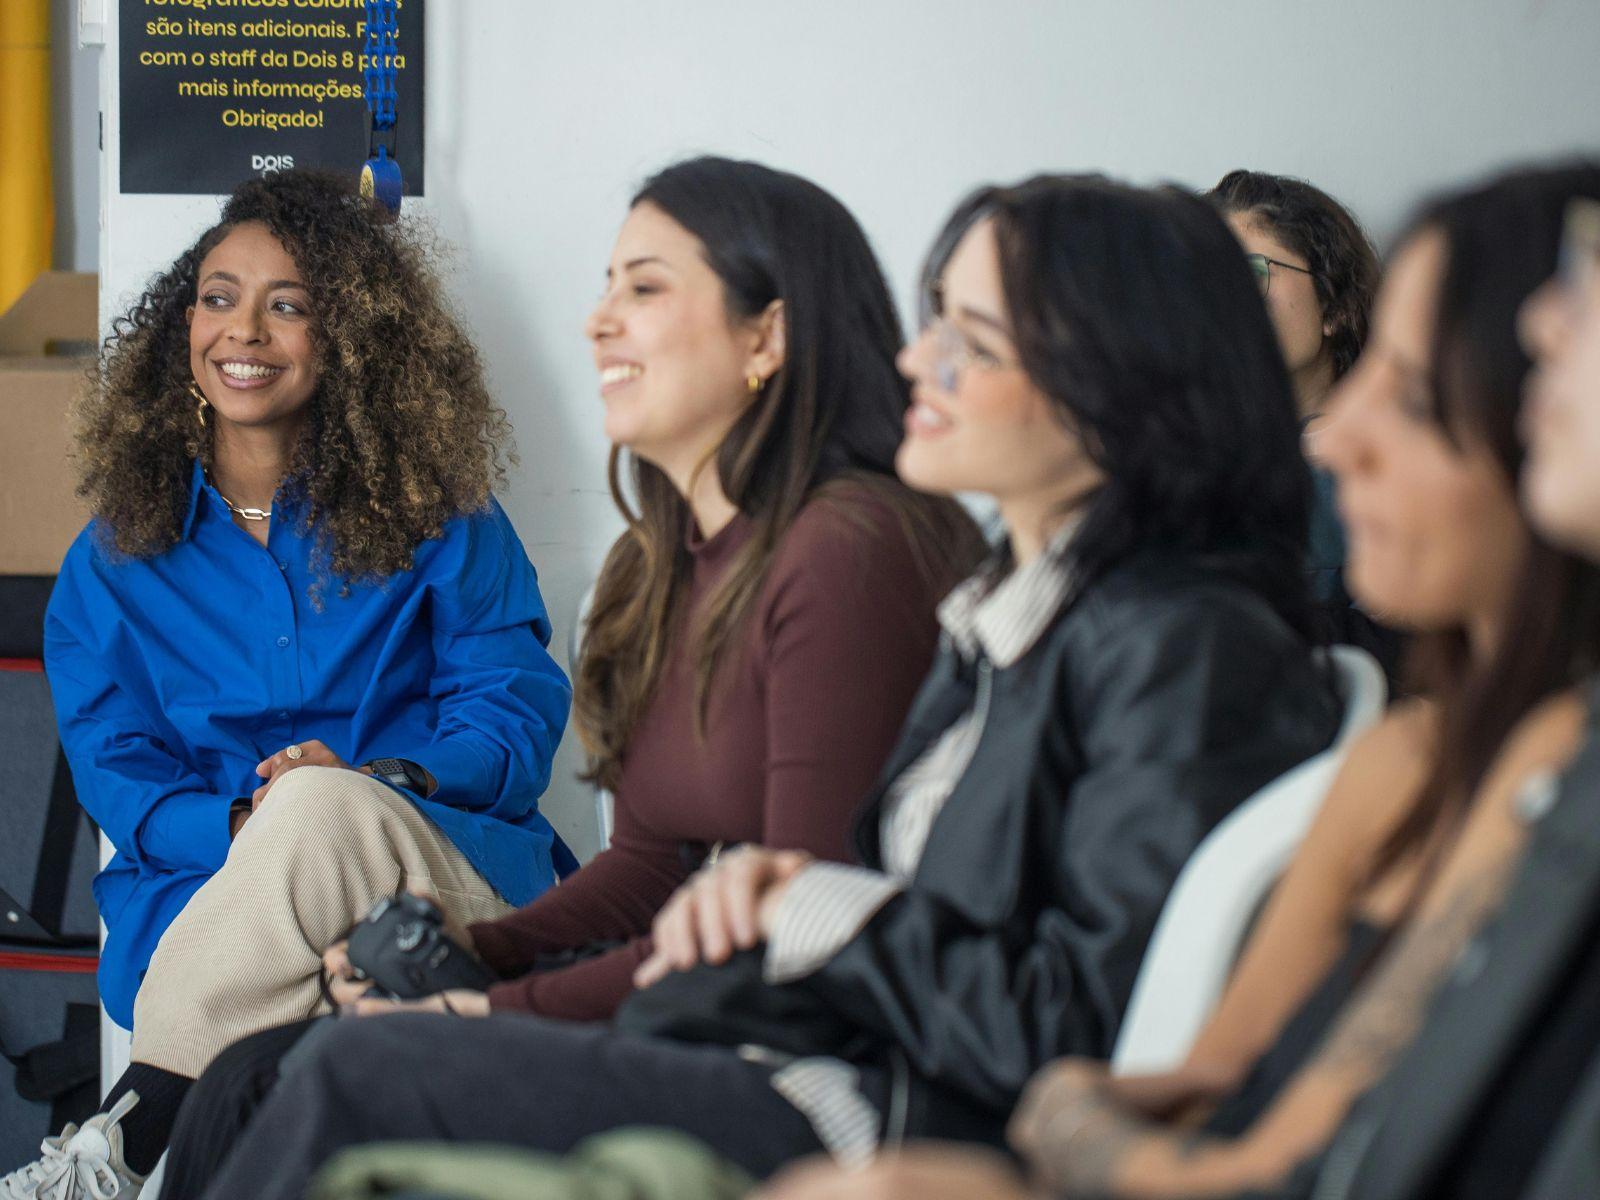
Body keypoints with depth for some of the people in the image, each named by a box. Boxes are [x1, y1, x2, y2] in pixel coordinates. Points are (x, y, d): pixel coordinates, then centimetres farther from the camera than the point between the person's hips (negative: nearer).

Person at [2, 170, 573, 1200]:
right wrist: (242, 828, -15)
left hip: (452, 868, 0)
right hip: (206, 895, 0)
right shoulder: (113, 562, 17)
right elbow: (113, 768, 9)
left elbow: (520, 711, 4)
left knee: (323, 806, -37)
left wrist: (379, 784, -17)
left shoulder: (438, 521, 13)